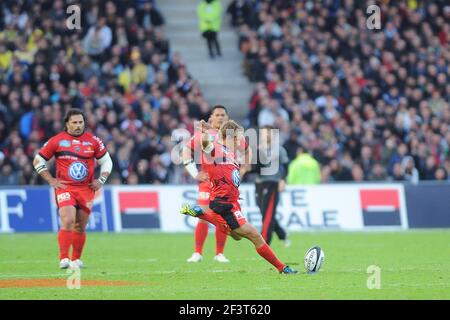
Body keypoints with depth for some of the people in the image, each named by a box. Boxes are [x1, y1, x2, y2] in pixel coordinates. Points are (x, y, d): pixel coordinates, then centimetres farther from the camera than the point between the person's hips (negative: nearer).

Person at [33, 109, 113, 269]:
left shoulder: (93, 141, 5)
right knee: (68, 222, -21)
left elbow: (106, 161, 17)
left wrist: (101, 180, 6)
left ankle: (76, 259, 24)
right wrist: (51, 180, 0)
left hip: (86, 189, 3)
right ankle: (63, 259, -19)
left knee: (80, 227, 9)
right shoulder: (57, 141, -1)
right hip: (65, 188, -3)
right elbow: (38, 161, 7)